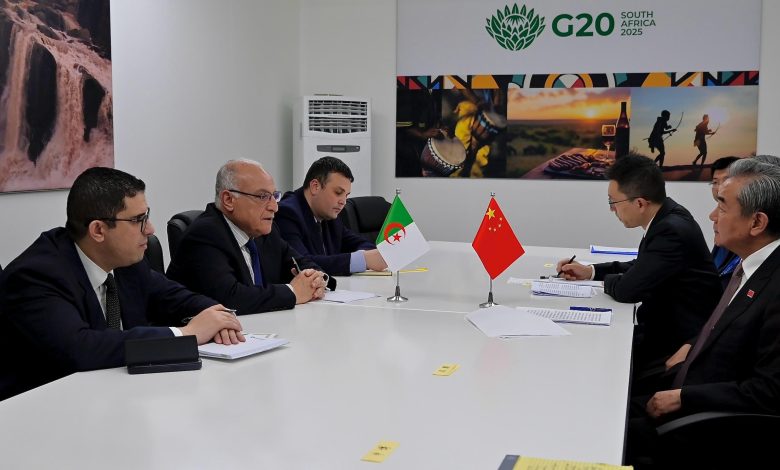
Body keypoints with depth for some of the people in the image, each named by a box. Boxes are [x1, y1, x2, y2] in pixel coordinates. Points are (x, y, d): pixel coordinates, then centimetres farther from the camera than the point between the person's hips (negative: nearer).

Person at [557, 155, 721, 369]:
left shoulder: (672, 230, -26)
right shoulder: (666, 217, 2)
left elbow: (628, 289, -25)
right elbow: (642, 268, 17)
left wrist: (607, 279, -4)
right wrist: (591, 271, 9)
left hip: (678, 342, -8)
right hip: (666, 324, 8)